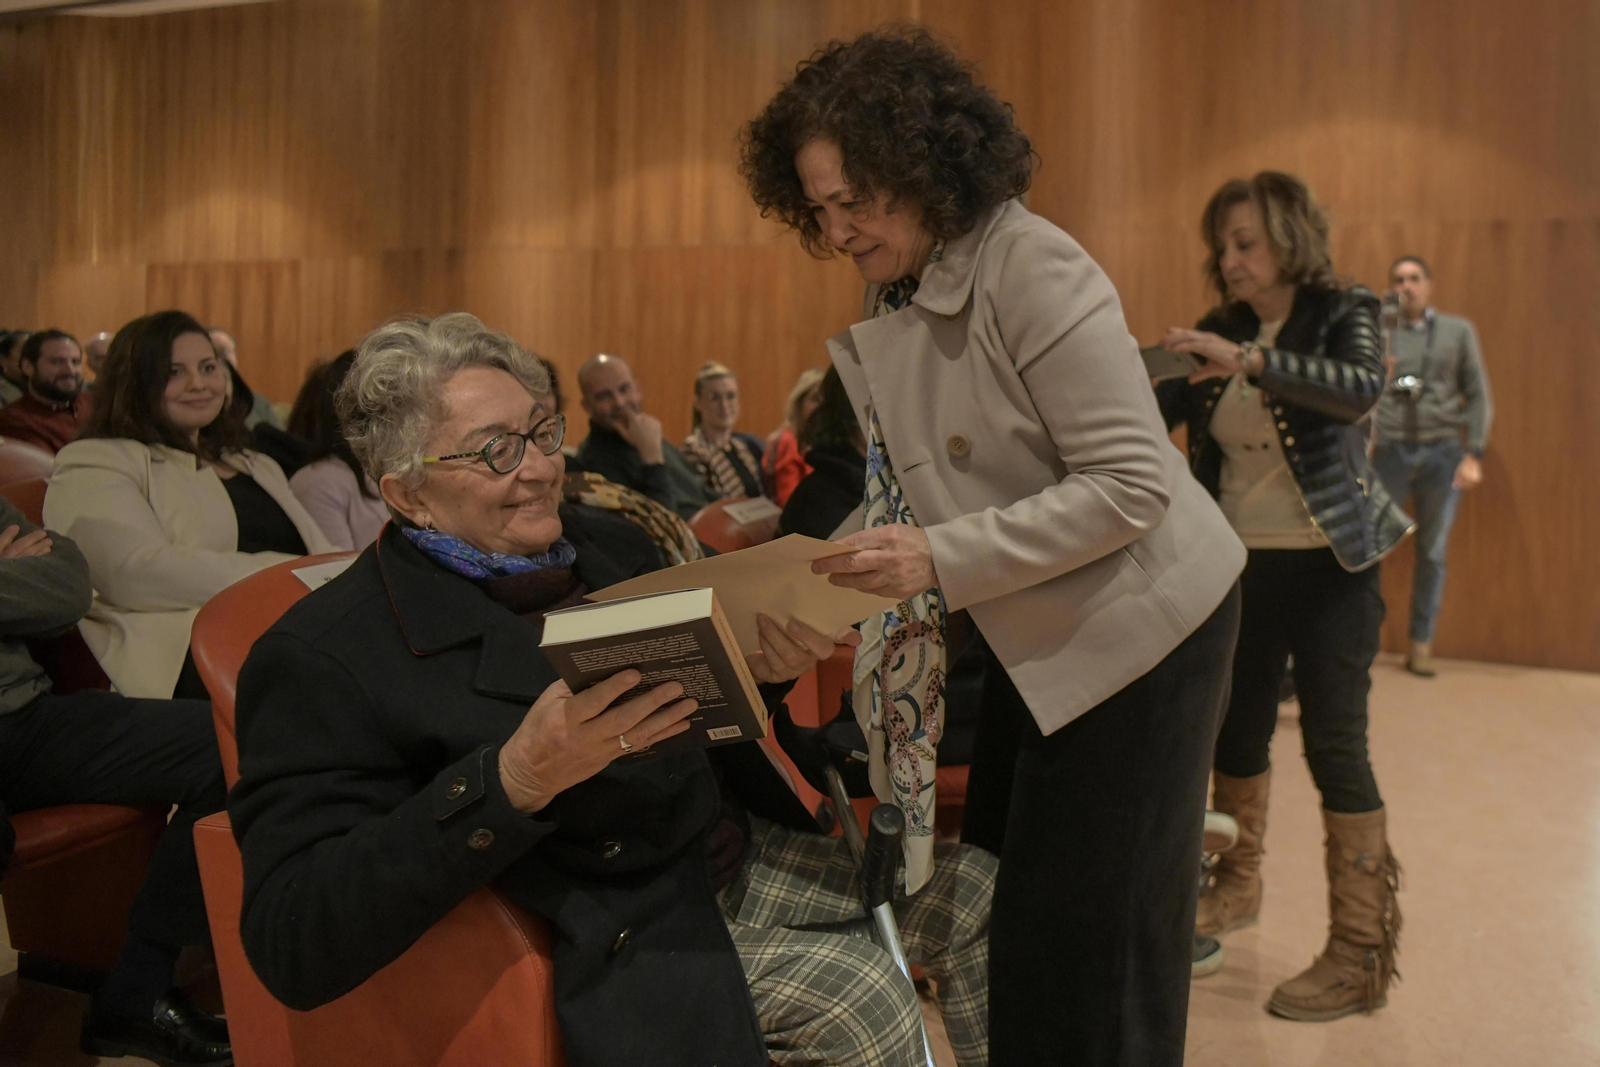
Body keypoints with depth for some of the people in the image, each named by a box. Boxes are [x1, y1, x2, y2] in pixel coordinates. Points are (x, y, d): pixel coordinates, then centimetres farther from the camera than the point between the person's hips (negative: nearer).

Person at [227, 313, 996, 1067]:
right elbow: (291, 945, -24)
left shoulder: (609, 545, 3)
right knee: (860, 996, -21)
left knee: (974, 894, 6)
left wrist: (763, 670, -10)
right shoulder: (323, 658, -17)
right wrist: (514, 781, -35)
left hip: (746, 848, 7)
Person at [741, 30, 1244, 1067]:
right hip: (1039, 634, 8)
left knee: (1090, 939, 2)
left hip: (1137, 624, -8)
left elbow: (1133, 485, -25)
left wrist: (944, 559, -28)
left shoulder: (1031, 272, -22)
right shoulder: (893, 292, 3)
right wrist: (851, 567, -2)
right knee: (997, 891, 16)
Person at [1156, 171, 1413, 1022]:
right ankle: (1236, 886, 33)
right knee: (1236, 728, 13)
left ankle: (1361, 952, 3)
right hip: (1240, 562, 5)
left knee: (1334, 744, -6)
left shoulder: (1343, 314, -6)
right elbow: (1151, 415, -2)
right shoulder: (1221, 331, 7)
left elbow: (1362, 387, -27)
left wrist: (1250, 363, -38)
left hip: (1327, 565, -5)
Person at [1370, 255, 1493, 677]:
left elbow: (1479, 396, 8)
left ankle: (1421, 643, 14)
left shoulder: (1458, 331, 10)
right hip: (1391, 450, -1)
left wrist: (1474, 454, -1)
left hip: (1442, 452, 1)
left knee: (1433, 551, 4)